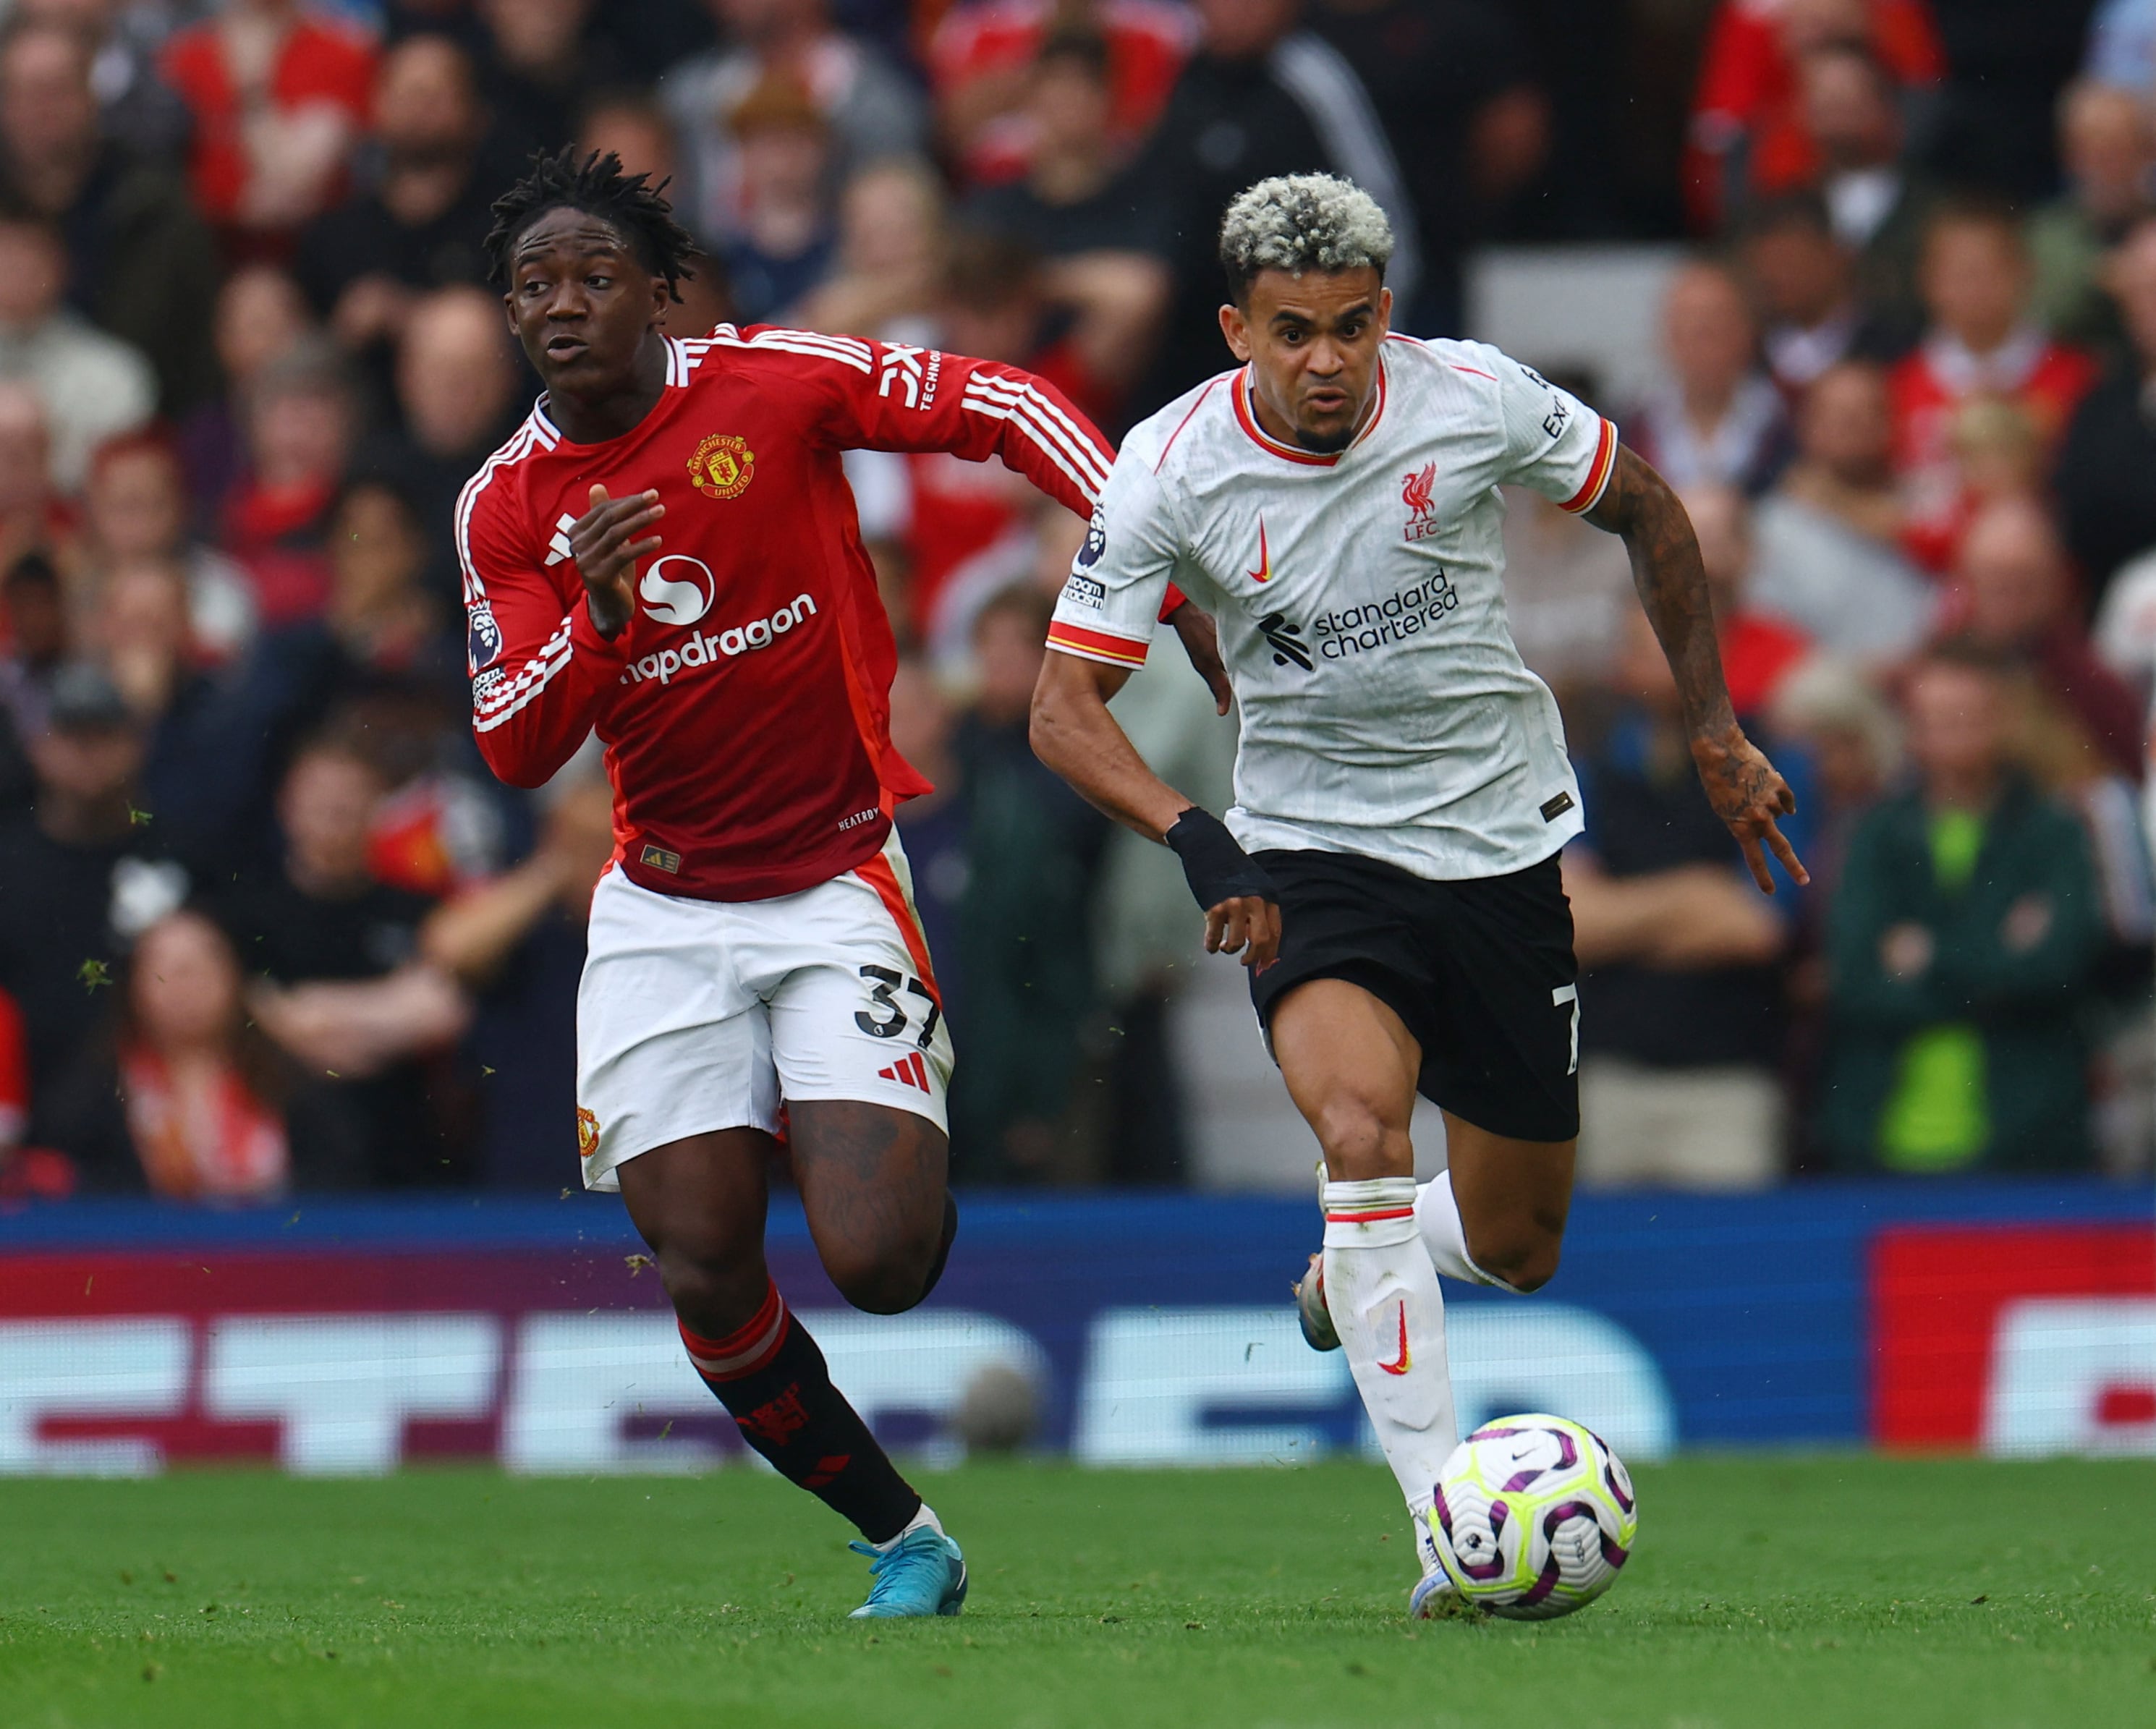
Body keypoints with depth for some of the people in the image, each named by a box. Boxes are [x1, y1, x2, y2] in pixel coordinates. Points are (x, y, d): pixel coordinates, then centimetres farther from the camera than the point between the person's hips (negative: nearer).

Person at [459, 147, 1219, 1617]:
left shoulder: (774, 385, -9)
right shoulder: (508, 506, 0)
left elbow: (1002, 406, -3)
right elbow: (514, 749, -5)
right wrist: (598, 616, -23)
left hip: (837, 879, -3)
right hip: (663, 913, 3)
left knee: (876, 1262, -15)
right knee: (708, 1280, -6)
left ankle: (913, 1175, 23)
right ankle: (904, 1539, 14)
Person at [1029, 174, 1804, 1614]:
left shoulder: (1475, 401, -13)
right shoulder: (1171, 470, -16)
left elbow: (1645, 511, 5)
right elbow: (1066, 701, -13)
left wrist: (1718, 737, 8)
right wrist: (1192, 835, -31)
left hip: (1499, 838, 2)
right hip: (1307, 848, -2)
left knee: (1516, 1247, 8)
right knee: (1362, 1124, -31)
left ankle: (1348, 1275, 46)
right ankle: (1450, 1535, -29)